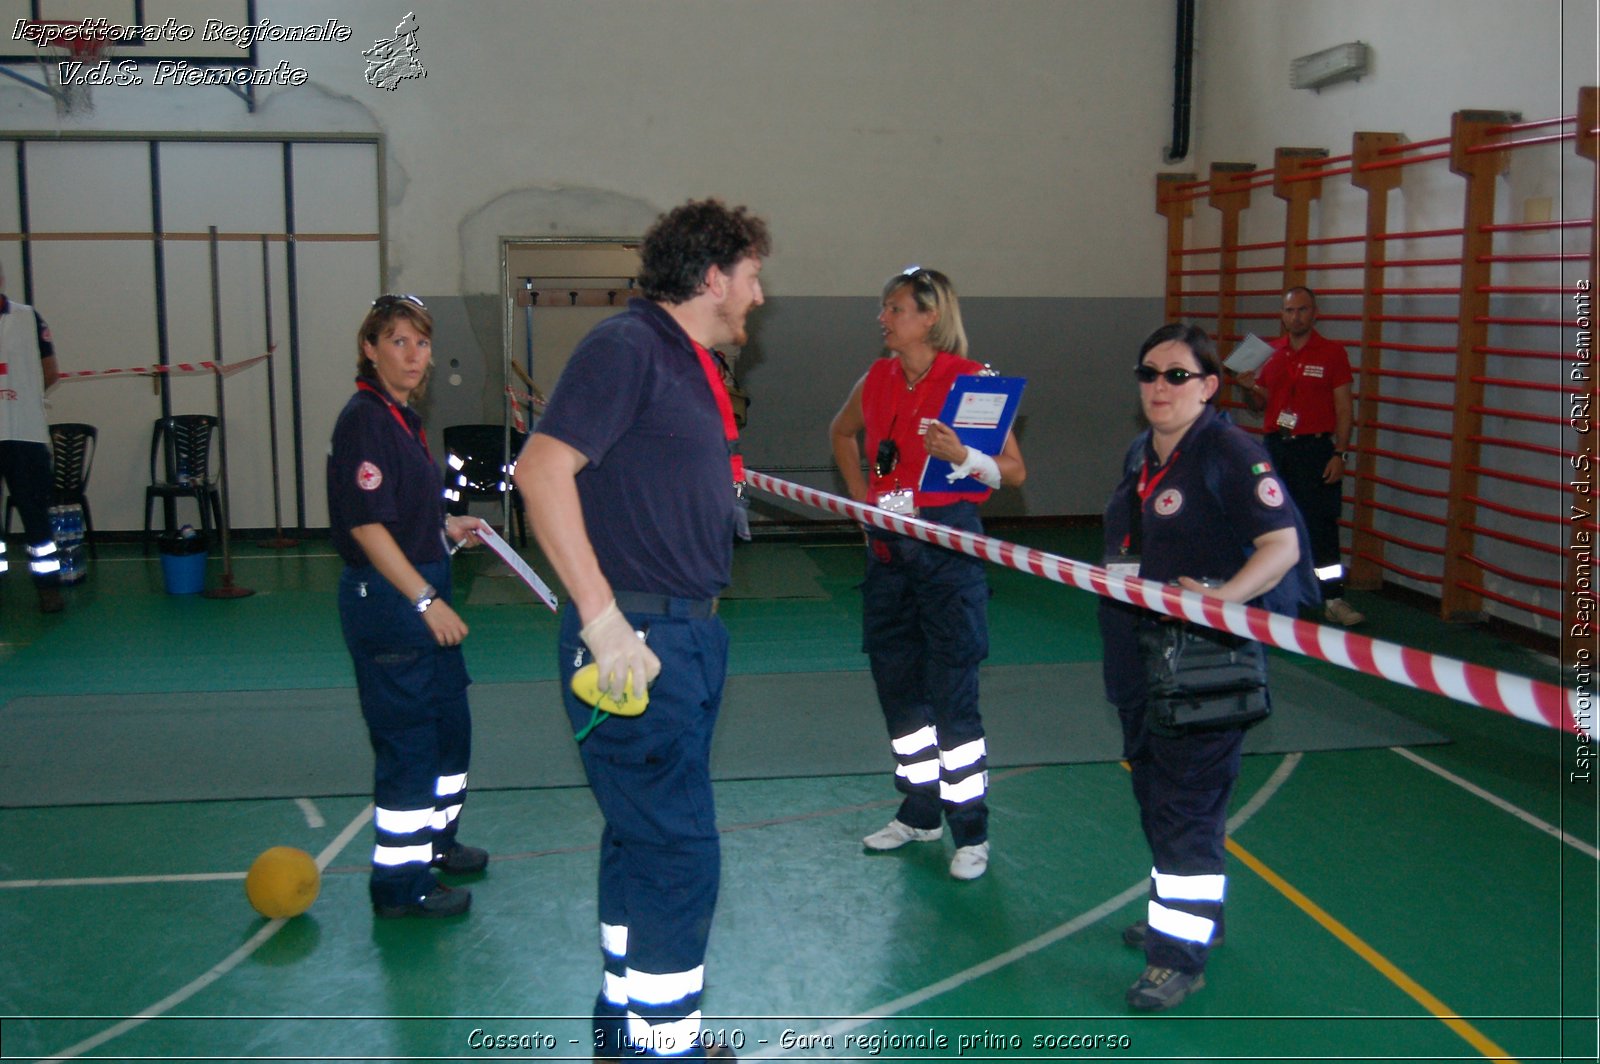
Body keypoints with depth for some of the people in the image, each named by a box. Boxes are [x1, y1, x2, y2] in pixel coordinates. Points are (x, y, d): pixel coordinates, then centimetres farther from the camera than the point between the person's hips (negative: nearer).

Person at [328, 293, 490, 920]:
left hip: (419, 596, 10)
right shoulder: (365, 419, -17)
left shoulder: (402, 416, 12)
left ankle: (434, 839, 40)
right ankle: (399, 883, 12)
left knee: (450, 723, 21)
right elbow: (366, 525, -23)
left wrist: (448, 528, 13)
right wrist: (426, 600, -23)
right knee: (407, 739, -1)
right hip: (386, 603, -10)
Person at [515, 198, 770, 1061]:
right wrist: (605, 621, -25)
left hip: (687, 635, 10)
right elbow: (541, 470, -23)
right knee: (678, 851, -5)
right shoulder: (628, 346, -13)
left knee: (646, 841, 18)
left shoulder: (692, 366, 16)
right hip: (637, 642, -10)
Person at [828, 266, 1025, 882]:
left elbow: (1015, 471, -10)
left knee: (952, 694, -3)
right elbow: (841, 432, 28)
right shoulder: (877, 379, 7)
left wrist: (962, 456, -27)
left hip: (947, 544, -6)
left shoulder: (970, 380, -10)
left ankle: (971, 831, 10)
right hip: (887, 548, 7)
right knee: (895, 684, 13)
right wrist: (858, 491, 16)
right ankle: (920, 812, 29)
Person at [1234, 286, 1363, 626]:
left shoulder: (1332, 353, -1)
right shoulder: (1269, 353, 10)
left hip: (1314, 449, -4)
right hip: (1274, 448, 4)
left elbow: (1343, 409, -3)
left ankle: (1332, 598, -5)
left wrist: (1340, 454, -10)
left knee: (1320, 526, -8)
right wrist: (1249, 388, -5)